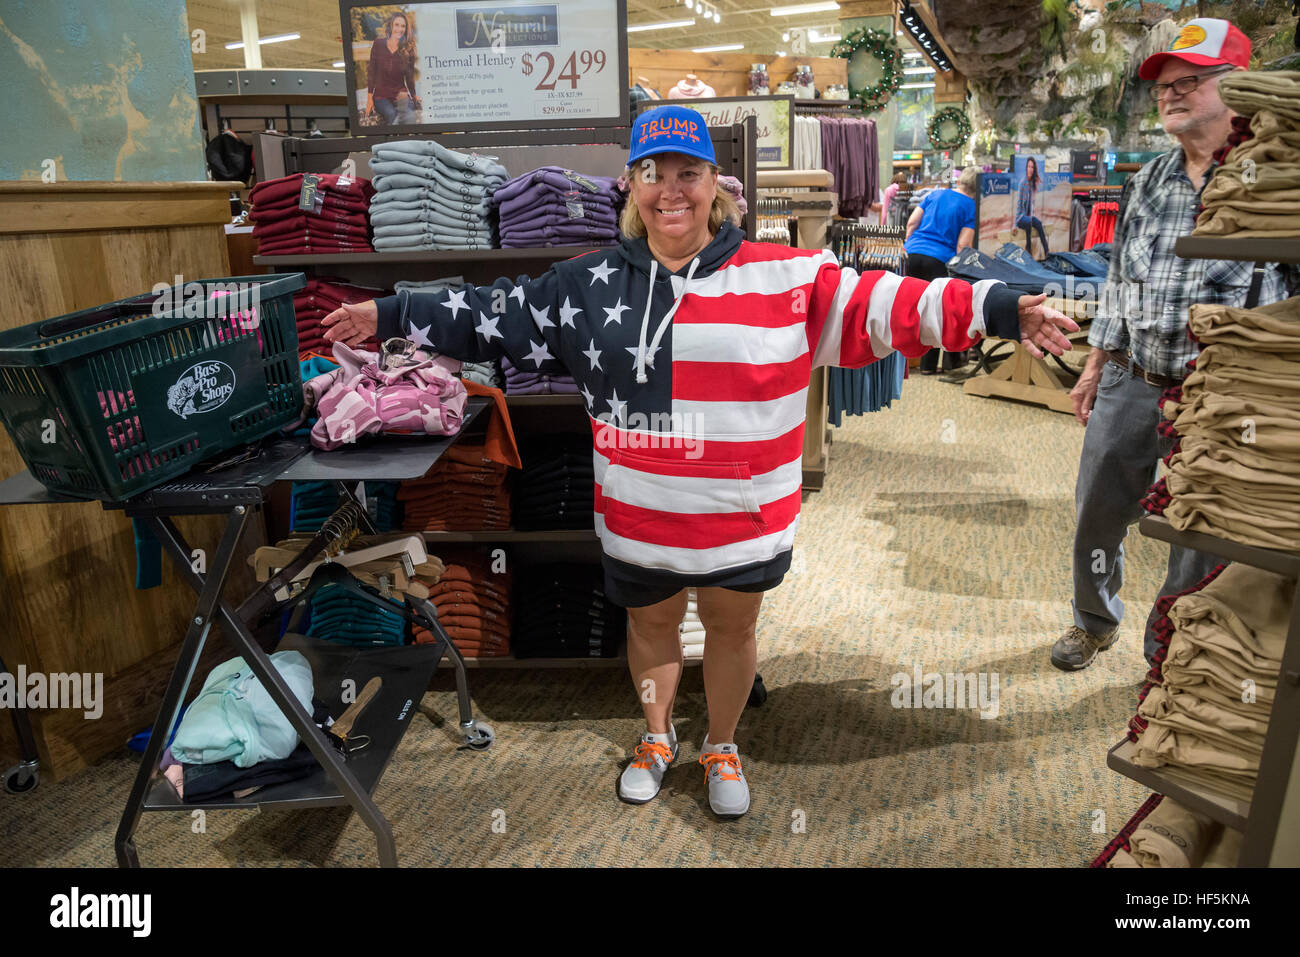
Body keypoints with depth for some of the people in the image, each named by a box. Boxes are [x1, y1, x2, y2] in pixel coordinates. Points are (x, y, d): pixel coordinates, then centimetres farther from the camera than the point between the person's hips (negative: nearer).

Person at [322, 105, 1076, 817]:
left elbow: (880, 306, -11)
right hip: (638, 520, 2)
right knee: (650, 626, 22)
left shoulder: (785, 276, -8)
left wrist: (1000, 308, -18)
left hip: (745, 519, -1)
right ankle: (658, 736, 51)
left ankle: (722, 748, 47)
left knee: (733, 629, 19)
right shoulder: (590, 285, -1)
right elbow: (498, 317, 6)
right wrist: (393, 314, 7)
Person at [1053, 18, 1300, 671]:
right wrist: (1095, 368, 13)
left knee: (1199, 542, 7)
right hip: (1130, 386, 5)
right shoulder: (1149, 181, 9)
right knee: (1097, 512, 15)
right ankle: (1094, 622, 39)